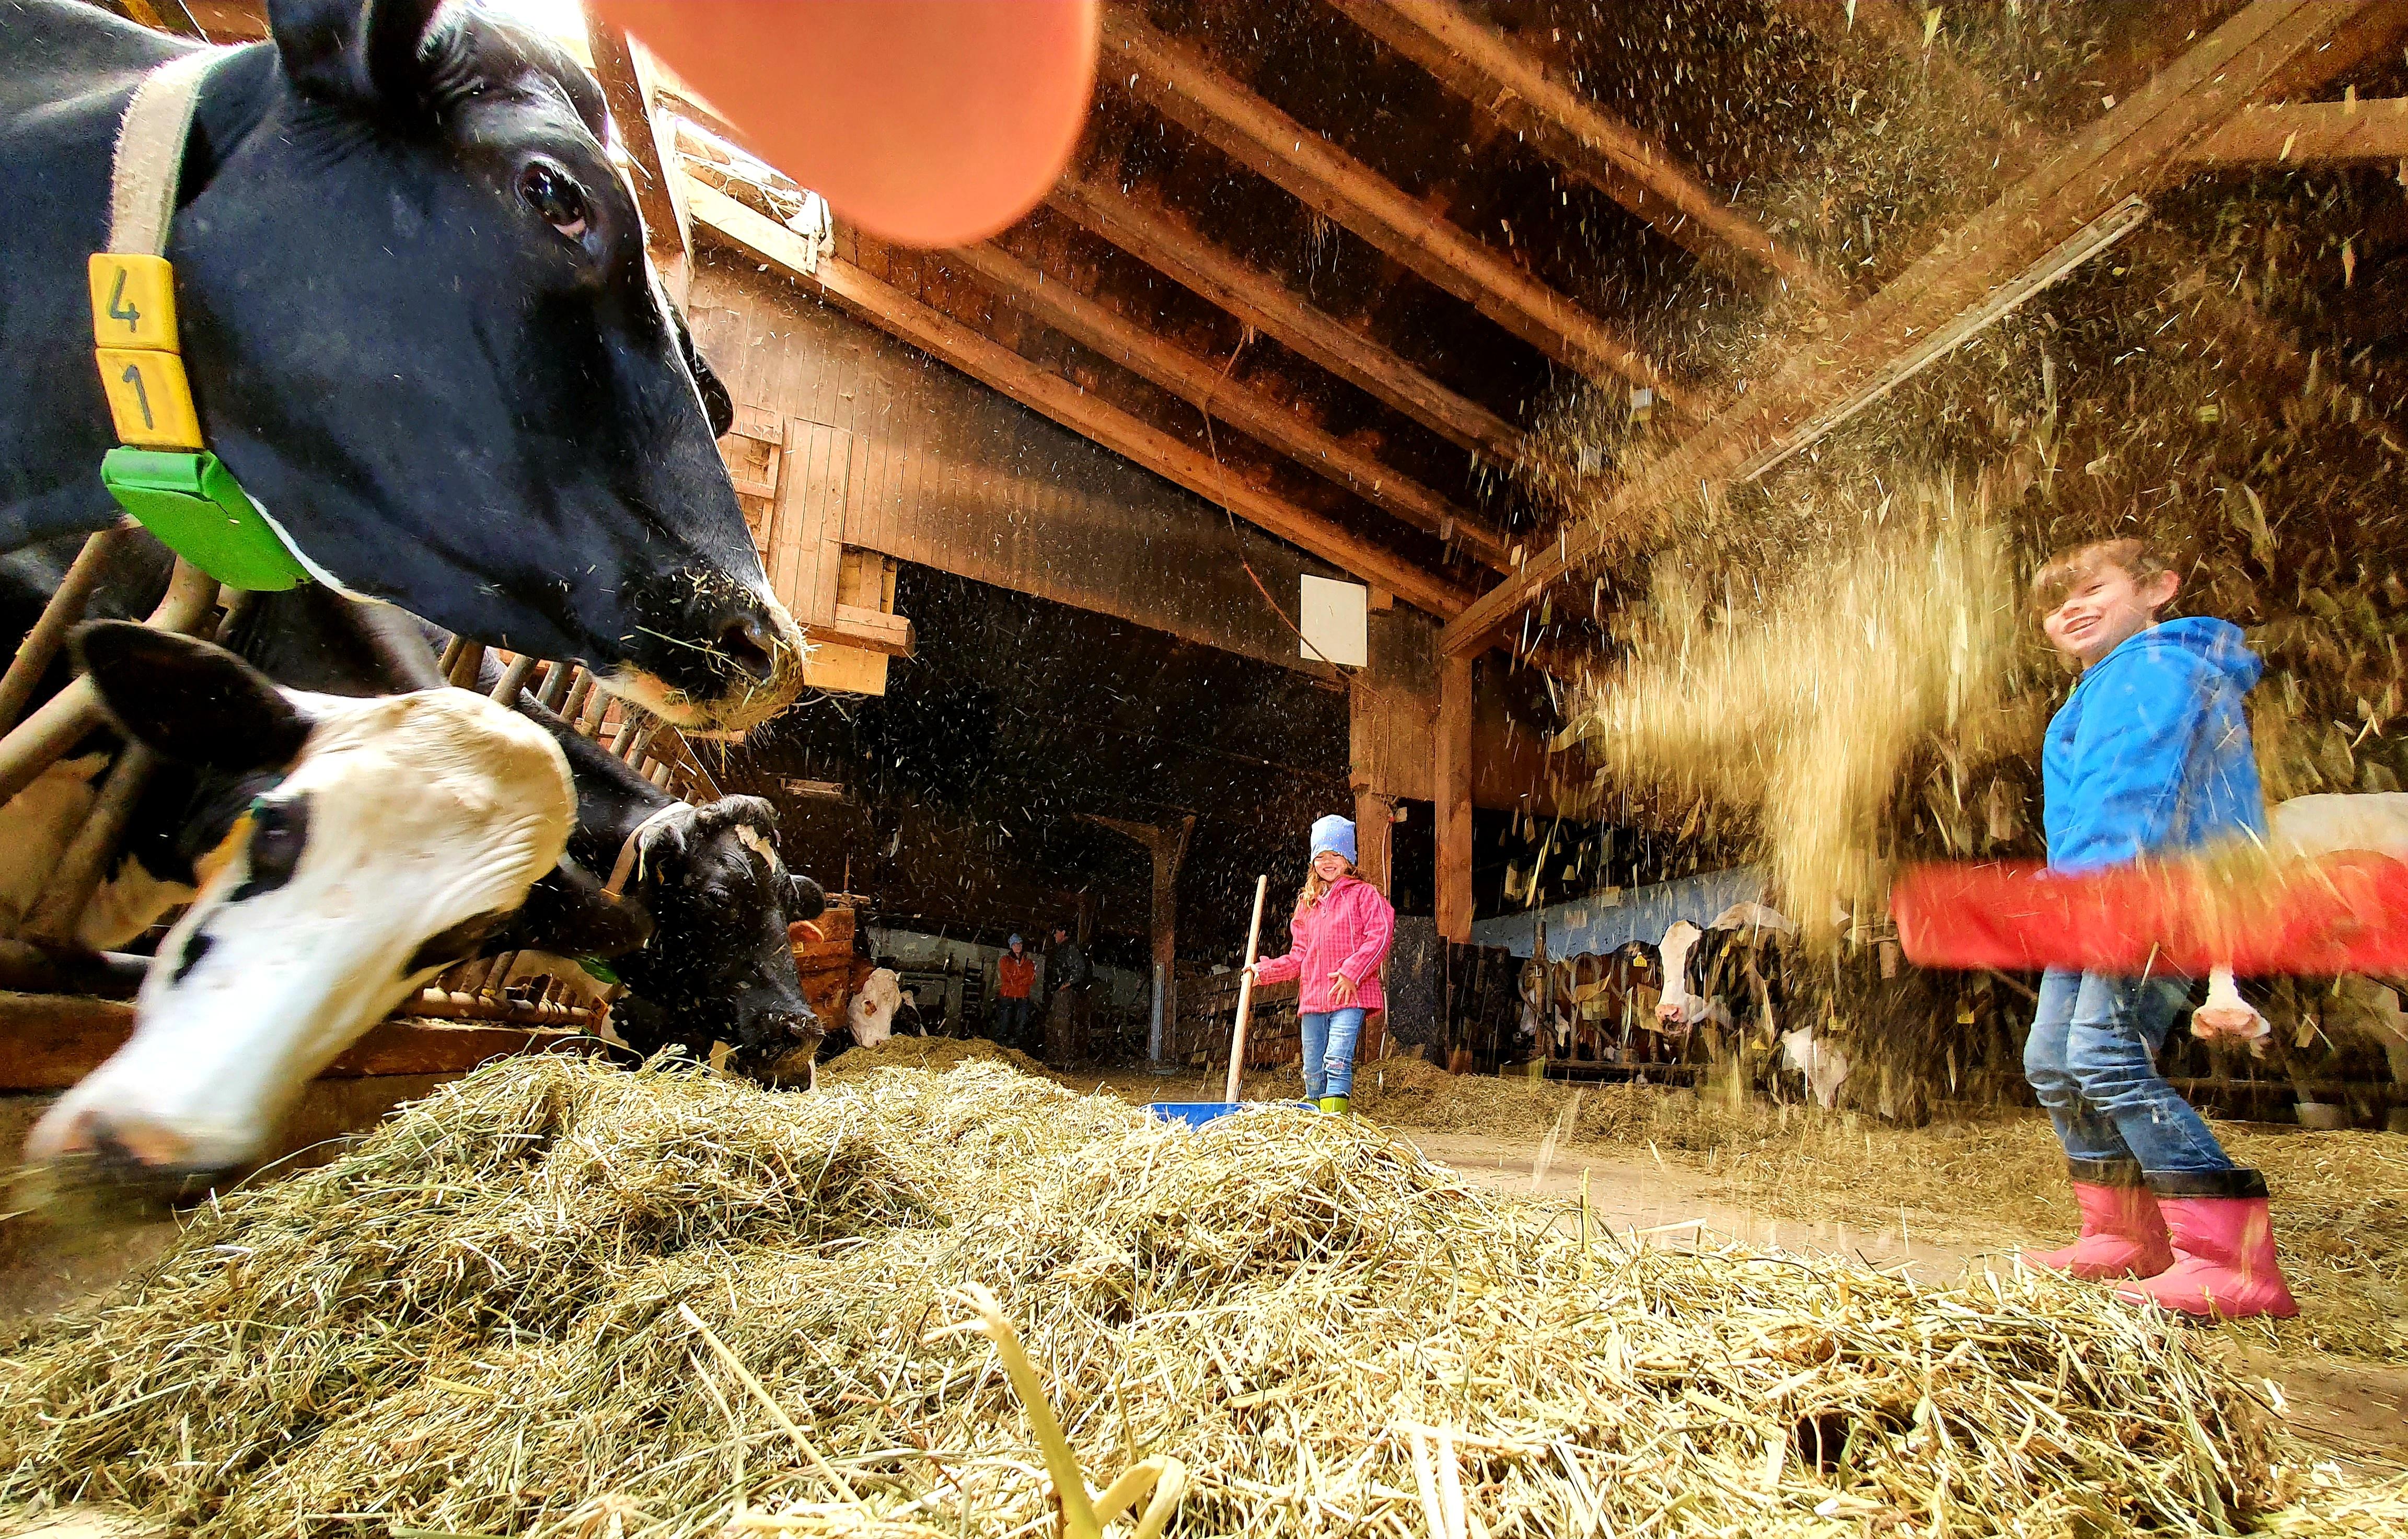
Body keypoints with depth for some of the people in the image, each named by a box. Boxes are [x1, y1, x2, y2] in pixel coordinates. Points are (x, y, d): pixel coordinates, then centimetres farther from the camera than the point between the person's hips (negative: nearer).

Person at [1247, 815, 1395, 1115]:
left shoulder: (1363, 893, 3)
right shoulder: (1307, 903, 20)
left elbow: (1380, 935, -10)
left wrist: (1351, 973, -17)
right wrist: (1264, 971, 10)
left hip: (1350, 996, -6)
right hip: (1313, 999, 6)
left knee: (1337, 1061, -18)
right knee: (1313, 1072, 8)